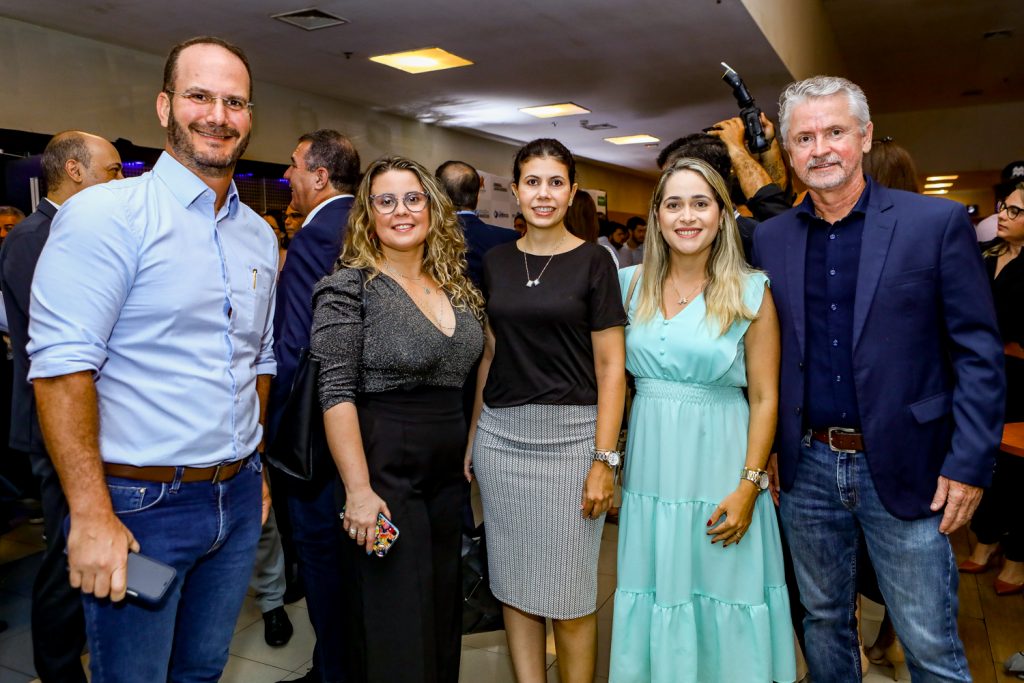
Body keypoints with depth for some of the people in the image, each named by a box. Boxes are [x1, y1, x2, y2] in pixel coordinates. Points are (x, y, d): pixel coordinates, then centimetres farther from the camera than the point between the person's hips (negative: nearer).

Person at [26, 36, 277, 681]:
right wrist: (92, 518, -19)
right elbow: (61, 367, -17)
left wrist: (253, 471, 14)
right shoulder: (106, 213, -11)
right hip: (139, 505, -6)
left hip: (238, 498, 6)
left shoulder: (260, 235, 9)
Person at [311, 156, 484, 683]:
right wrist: (359, 490, -20)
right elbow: (337, 394, -15)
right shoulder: (349, 288, -9)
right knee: (392, 631, 5)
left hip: (448, 472, 6)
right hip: (384, 472, -6)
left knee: (443, 619, 18)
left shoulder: (456, 287, 10)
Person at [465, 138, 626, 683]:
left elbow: (610, 368, -5)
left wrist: (604, 460, -11)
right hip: (502, 434, 4)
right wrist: (472, 437, 10)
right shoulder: (497, 262, 10)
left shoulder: (592, 262, -2)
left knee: (569, 594, 4)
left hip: (571, 434, -3)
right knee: (513, 586, 12)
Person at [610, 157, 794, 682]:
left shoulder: (750, 292, -4)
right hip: (651, 464, 3)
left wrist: (749, 487, -10)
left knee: (721, 598, 10)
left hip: (720, 463, -2)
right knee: (656, 594, 15)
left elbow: (765, 397, -5)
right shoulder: (632, 283, 3)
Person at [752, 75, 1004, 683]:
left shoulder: (938, 222, -5)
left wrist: (970, 465, -10)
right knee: (824, 621, 19)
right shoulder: (771, 238, 4)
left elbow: (980, 353, -5)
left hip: (903, 468, -3)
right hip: (807, 466, 3)